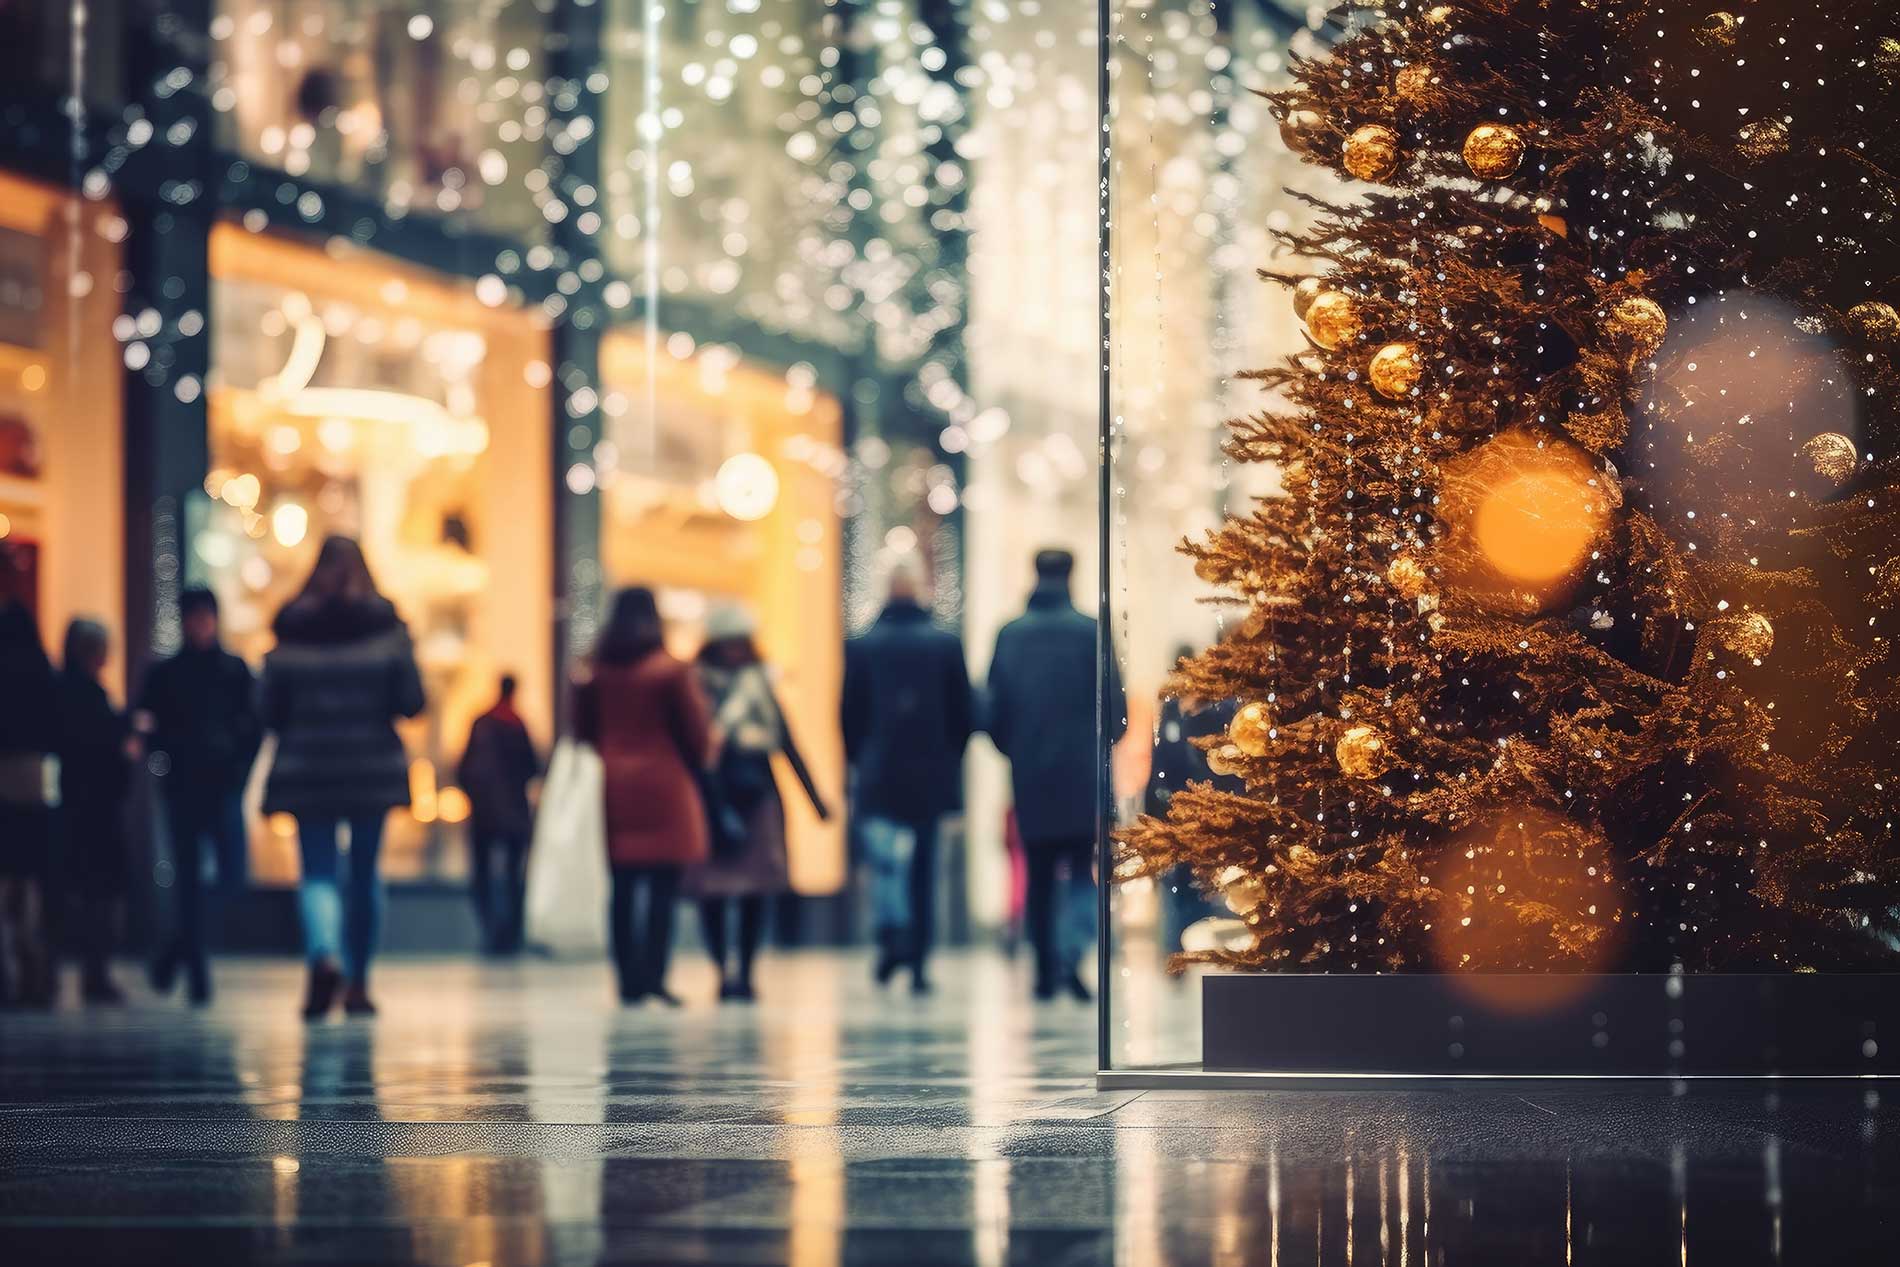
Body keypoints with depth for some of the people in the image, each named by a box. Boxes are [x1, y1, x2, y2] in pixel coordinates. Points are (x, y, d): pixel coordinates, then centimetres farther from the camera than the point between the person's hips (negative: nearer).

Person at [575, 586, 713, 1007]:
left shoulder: (598, 673, 3)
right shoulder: (671, 671, -8)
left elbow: (584, 728, 7)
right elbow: (697, 731, -4)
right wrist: (697, 764, 14)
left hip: (615, 785, 4)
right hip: (665, 783, -4)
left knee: (623, 889, 7)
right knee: (663, 887, -3)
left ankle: (629, 980, 6)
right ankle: (654, 976, -12)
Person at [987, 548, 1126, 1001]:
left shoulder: (1009, 636, 2)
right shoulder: (1089, 632, -6)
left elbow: (994, 709, 3)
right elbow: (1116, 707, -5)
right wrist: (1106, 737, 15)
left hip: (1029, 776, 2)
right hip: (1082, 773, -2)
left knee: (1039, 874, 10)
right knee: (1082, 870, 3)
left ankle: (1045, 970, 8)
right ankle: (1070, 954, -18)